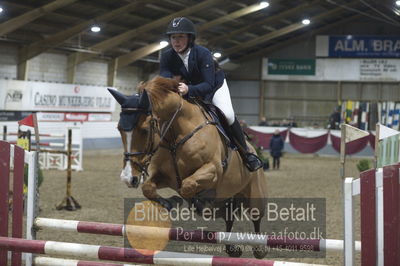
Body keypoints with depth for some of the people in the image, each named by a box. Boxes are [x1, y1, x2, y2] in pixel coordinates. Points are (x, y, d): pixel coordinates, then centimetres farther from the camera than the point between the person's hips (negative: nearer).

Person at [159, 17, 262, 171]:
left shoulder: (203, 54, -34)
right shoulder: (167, 57, -22)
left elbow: (208, 85, -40)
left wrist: (189, 89, -59)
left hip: (215, 85, -4)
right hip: (188, 91, 4)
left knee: (227, 115, -24)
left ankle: (246, 154, -5)